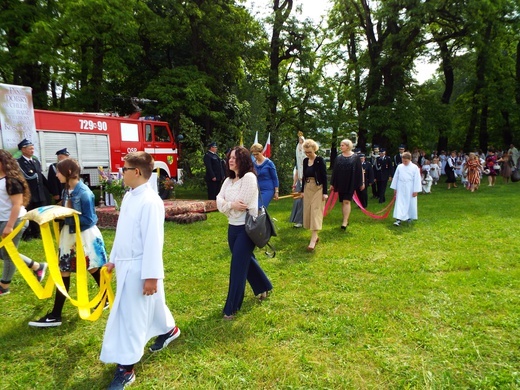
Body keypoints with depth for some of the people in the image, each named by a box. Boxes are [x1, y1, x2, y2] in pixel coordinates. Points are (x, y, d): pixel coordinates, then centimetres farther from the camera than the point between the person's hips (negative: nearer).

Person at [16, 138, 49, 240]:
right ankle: (26, 234, 18)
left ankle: (36, 233, 26)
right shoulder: (18, 162, -9)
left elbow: (41, 176, 14)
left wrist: (48, 187, 11)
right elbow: (27, 176, -20)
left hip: (40, 193, 6)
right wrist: (36, 175, -7)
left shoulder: (36, 161, 13)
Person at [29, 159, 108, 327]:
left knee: (93, 269, 10)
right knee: (63, 272, 8)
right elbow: (68, 212, 12)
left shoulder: (84, 193, -20)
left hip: (84, 235, -8)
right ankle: (56, 315, 14)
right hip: (69, 234, 8)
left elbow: (89, 220, -19)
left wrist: (68, 216, -22)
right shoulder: (66, 189, 5)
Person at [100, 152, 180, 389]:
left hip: (139, 267, -9)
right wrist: (113, 259, 21)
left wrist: (151, 276, -21)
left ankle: (126, 368, 18)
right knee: (150, 304, 25)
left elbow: (153, 241, -24)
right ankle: (168, 330, 49)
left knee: (130, 315, 2)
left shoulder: (150, 201, -23)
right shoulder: (129, 196, 6)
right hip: (126, 264, 9)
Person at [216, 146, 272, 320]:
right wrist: (232, 205, -18)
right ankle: (263, 287, 44)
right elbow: (219, 201, 0)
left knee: (238, 266, -3)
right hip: (232, 227, 8)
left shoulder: (249, 177, -15)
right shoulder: (228, 180, 9)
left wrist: (227, 205, -6)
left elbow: (242, 205, -21)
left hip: (246, 228, -8)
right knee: (246, 260, 21)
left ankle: (231, 307, 9)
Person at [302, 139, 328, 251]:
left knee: (316, 212, -9)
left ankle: (313, 240, -10)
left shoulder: (320, 160, -10)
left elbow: (324, 176, -11)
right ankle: (315, 236, 20)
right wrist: (302, 190, 14)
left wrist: (325, 192, -14)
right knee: (308, 212, 7)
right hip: (307, 188, 6)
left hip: (318, 188, -6)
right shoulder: (305, 161, 7)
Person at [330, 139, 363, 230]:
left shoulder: (355, 157, -2)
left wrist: (361, 183, 0)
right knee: (343, 202, 9)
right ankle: (346, 220, 20)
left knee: (346, 201, -10)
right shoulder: (338, 157, 6)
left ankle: (344, 222, -11)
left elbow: (359, 171, 0)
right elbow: (334, 171, 8)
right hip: (340, 184, 4)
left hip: (350, 184, -4)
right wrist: (332, 184, 6)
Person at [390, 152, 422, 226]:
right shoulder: (399, 167, 1)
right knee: (399, 203, -4)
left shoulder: (415, 167, -7)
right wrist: (395, 188, 10)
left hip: (410, 189, -1)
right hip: (401, 188, 1)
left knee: (410, 203, 10)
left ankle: (409, 217, 28)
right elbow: (396, 177, 8)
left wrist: (416, 190, -6)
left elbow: (417, 179, -5)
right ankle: (398, 219, -7)